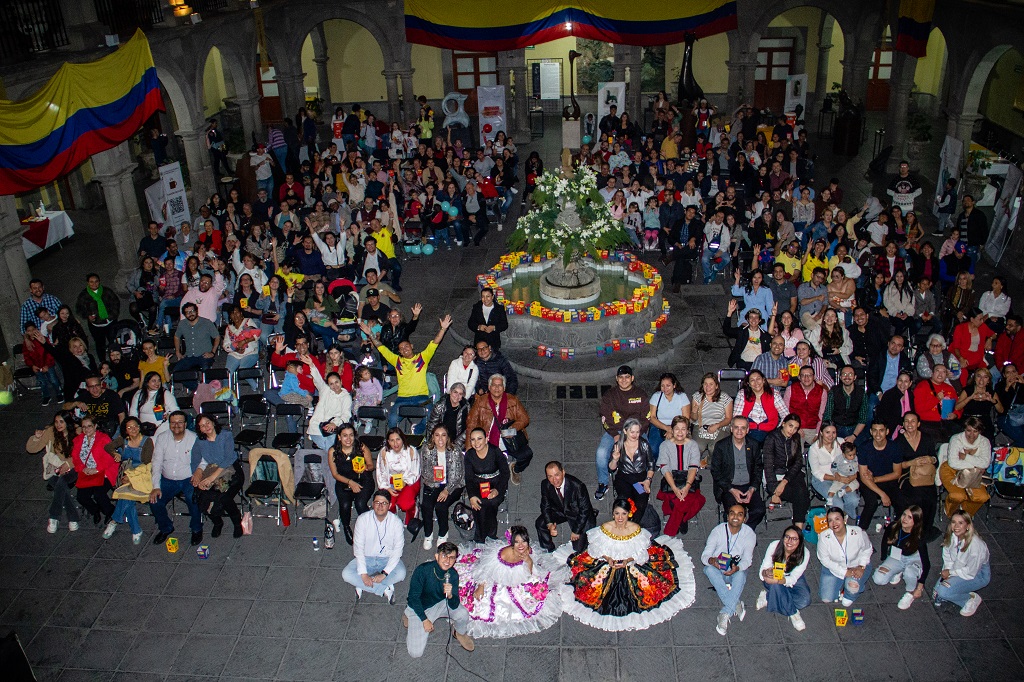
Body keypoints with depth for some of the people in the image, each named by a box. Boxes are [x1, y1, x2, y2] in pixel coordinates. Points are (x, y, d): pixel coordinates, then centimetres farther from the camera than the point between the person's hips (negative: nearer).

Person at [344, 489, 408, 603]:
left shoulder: (396, 522, -13)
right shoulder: (362, 519, -12)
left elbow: (397, 551, -13)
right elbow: (358, 548, -12)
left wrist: (384, 574, -24)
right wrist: (363, 574, -22)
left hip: (388, 559, -1)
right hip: (366, 558, 1)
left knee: (401, 573, -31)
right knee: (346, 574, -25)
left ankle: (363, 586, -19)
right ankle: (385, 589, -22)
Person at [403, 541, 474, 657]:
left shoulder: (453, 575, -17)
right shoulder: (423, 570, -28)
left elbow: (454, 606, -18)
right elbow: (413, 597, -17)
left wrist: (450, 595, -39)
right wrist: (424, 619, -17)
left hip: (440, 604, 2)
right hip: (419, 608, -2)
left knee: (463, 614, -28)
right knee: (415, 653, -10)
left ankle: (459, 633, 8)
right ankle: (409, 616, 17)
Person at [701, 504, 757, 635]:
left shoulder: (749, 534, -7)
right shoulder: (718, 531, -10)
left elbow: (747, 559, -11)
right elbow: (704, 556, -13)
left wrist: (737, 568, -35)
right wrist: (711, 560, -38)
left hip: (737, 571, 0)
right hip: (717, 571, 0)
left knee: (741, 576, -35)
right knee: (709, 569, -34)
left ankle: (725, 614, -36)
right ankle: (737, 605, -35)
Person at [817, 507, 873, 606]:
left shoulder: (858, 533, -24)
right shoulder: (824, 537, -24)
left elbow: (867, 549, -4)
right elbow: (824, 559, -13)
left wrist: (861, 567, -17)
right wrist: (845, 572, -20)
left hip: (856, 565, -1)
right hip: (834, 568, 1)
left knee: (853, 586, -32)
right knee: (826, 599, -7)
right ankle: (841, 587, 27)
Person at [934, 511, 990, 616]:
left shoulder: (976, 545, -33)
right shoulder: (952, 536, -15)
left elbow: (970, 572, -23)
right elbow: (947, 557, 1)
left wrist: (950, 572, -15)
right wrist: (946, 571, -14)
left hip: (978, 574, -6)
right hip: (959, 569, 6)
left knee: (943, 591, -22)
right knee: (938, 588, -8)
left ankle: (972, 599, 0)